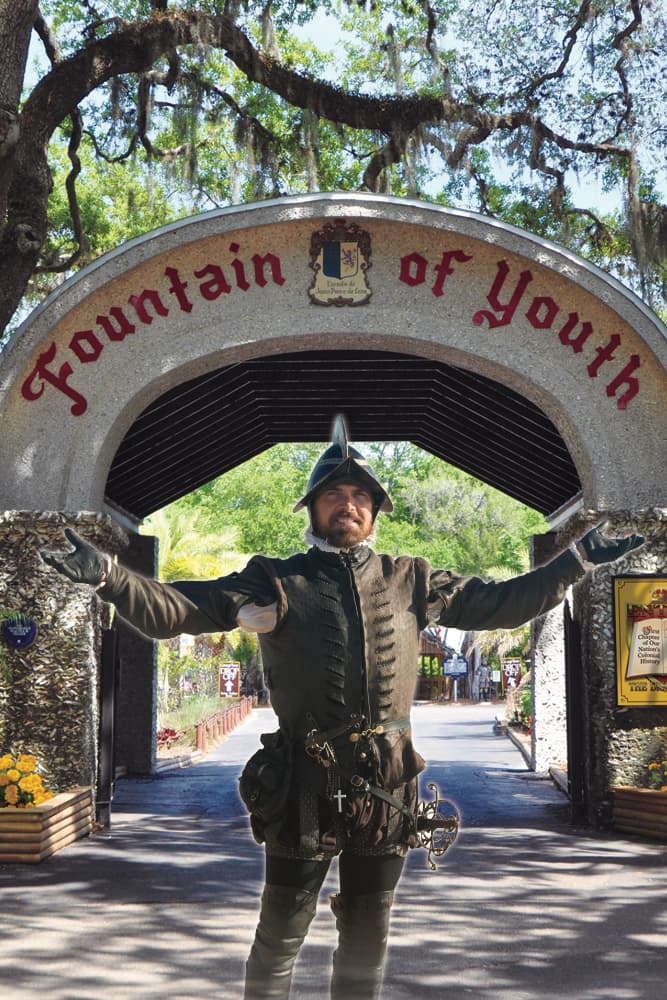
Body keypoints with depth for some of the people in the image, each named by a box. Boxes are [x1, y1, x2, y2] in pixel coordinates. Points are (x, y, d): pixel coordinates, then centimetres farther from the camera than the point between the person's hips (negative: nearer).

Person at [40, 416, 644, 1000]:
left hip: (387, 785, 3)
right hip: (305, 784, -3)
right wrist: (108, 575, -23)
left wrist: (577, 559, 10)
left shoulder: (412, 583, 8)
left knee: (367, 937, 16)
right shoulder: (276, 582, -2)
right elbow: (171, 611, -7)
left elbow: (503, 603, 15)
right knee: (281, 933, 7)